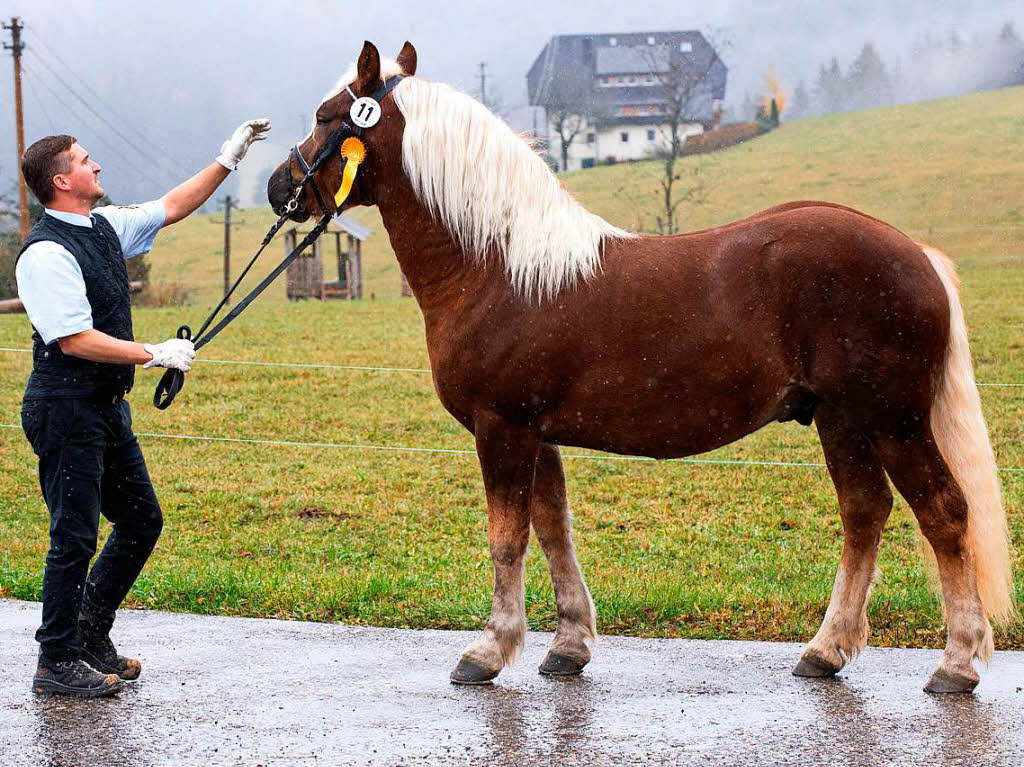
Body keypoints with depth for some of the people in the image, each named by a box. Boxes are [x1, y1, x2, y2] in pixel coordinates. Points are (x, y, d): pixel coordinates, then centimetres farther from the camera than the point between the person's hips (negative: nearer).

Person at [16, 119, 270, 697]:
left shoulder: (106, 227, 9)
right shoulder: (47, 254, -18)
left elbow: (173, 207, 22)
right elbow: (75, 340, -23)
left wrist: (229, 160, 19)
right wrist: (157, 355, -20)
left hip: (107, 406, 9)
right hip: (66, 408, -9)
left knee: (142, 522, 14)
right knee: (76, 536, -4)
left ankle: (91, 634, 25)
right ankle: (58, 663, 6)